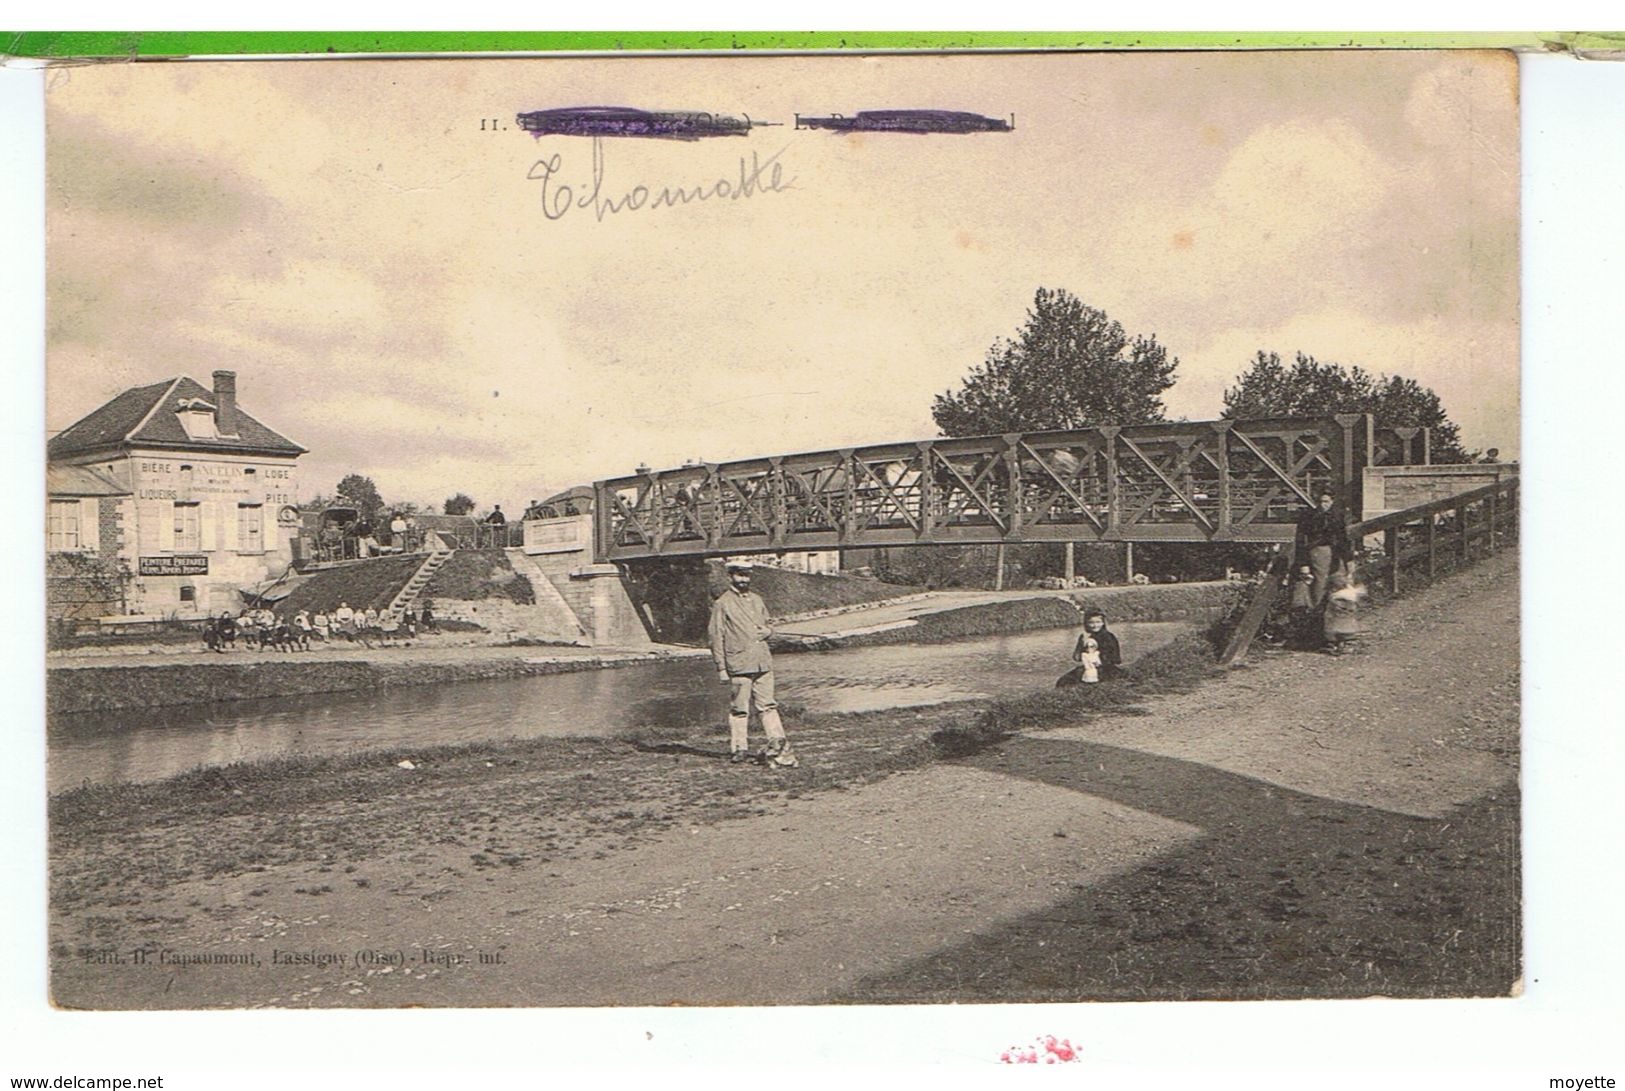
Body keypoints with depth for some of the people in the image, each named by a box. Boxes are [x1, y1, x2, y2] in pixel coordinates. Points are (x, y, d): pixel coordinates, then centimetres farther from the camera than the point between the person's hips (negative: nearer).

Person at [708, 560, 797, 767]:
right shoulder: (722, 604, -2)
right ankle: (738, 748, 8)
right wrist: (722, 668, -8)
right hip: (739, 664, -5)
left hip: (763, 662, 5)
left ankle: (777, 743, 5)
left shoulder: (757, 600, 16)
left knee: (768, 705, 4)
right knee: (739, 708, 0)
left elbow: (767, 623, 28)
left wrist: (767, 630, 2)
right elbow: (717, 638, -4)